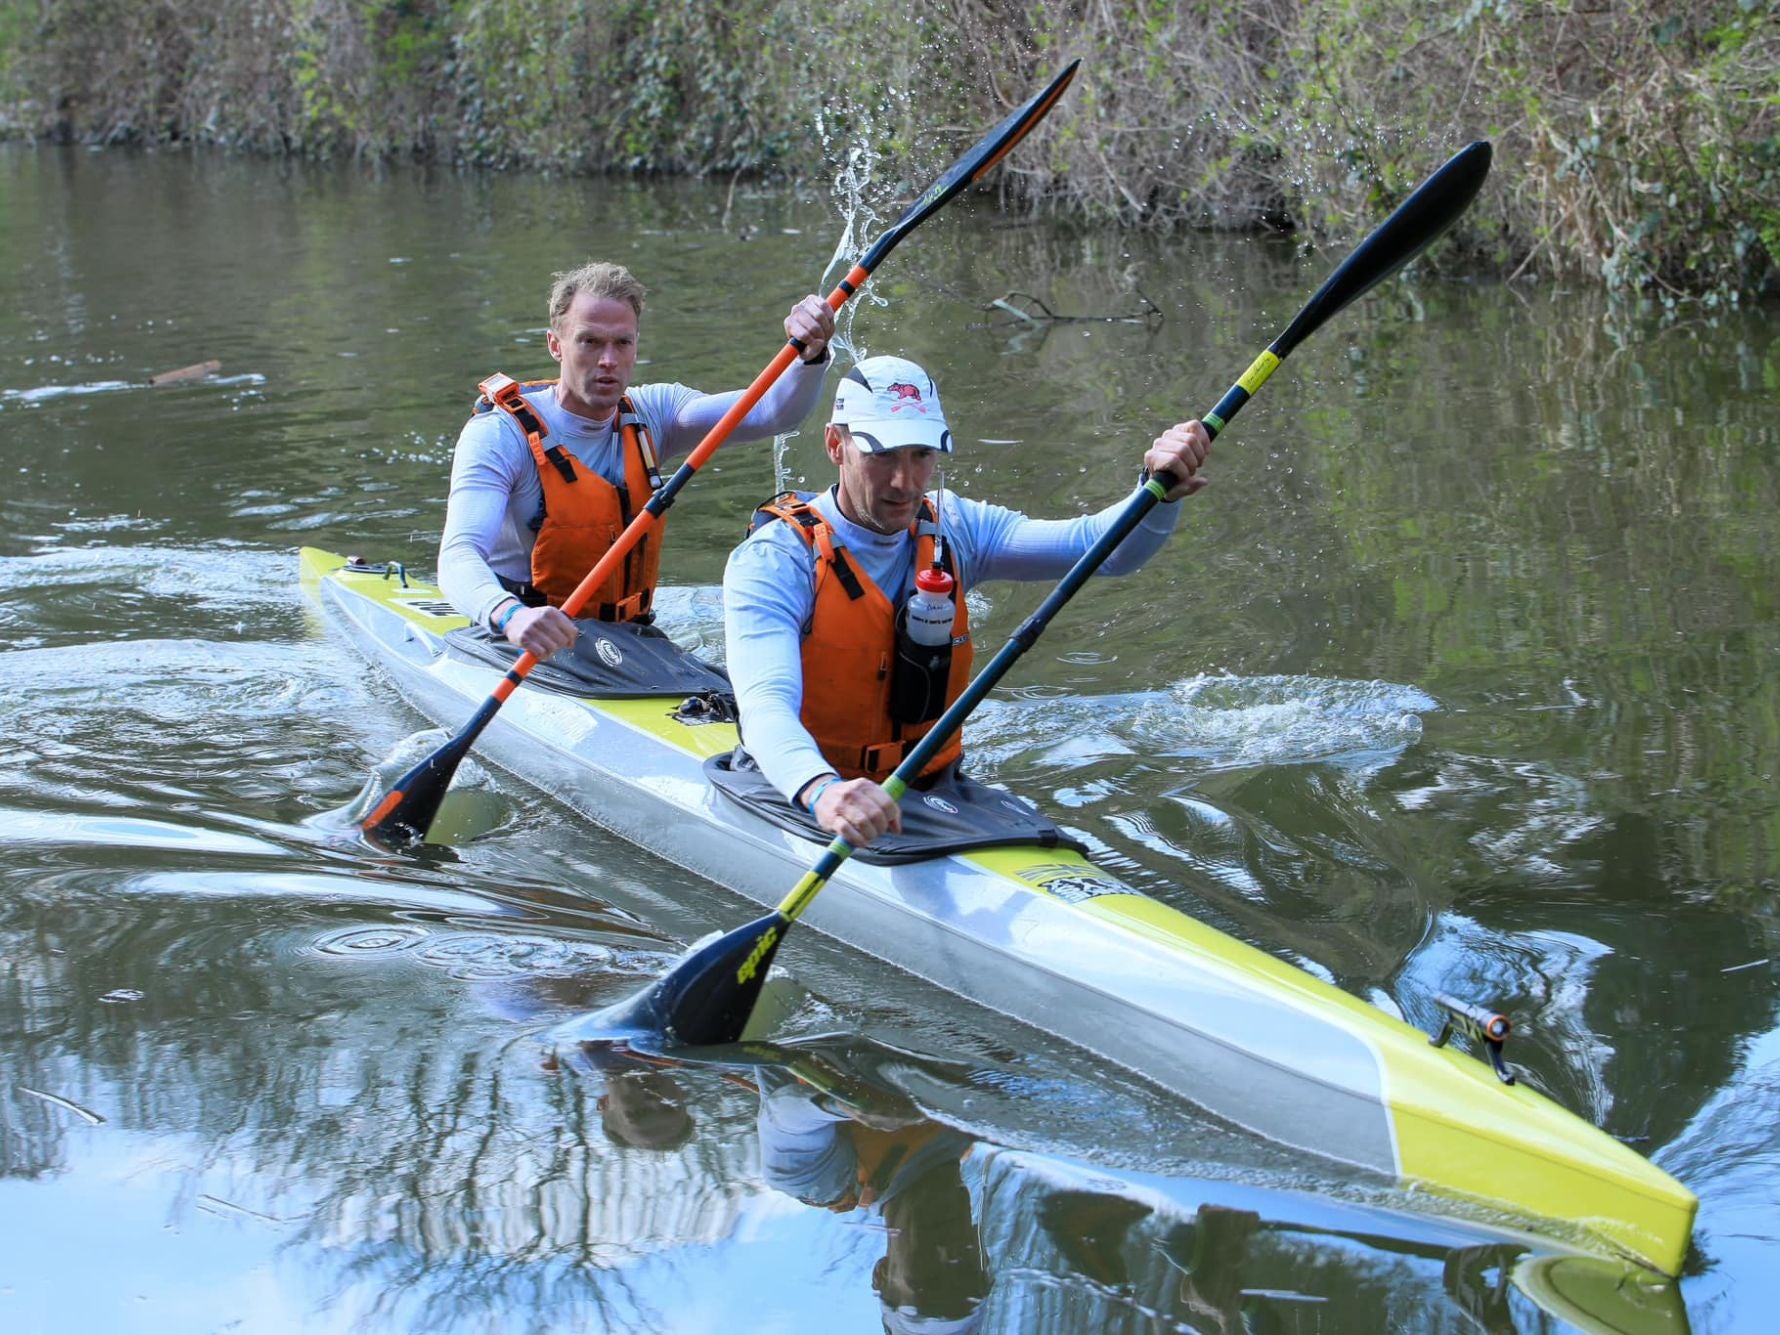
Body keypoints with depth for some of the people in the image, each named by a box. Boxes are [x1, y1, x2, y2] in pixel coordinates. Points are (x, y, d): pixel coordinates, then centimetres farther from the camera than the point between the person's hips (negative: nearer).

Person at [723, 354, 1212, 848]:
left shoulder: (951, 532, 3)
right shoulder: (773, 561, -14)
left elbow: (1101, 546, -6)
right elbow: (765, 707, -30)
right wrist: (822, 791, -52)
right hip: (798, 802, -3)